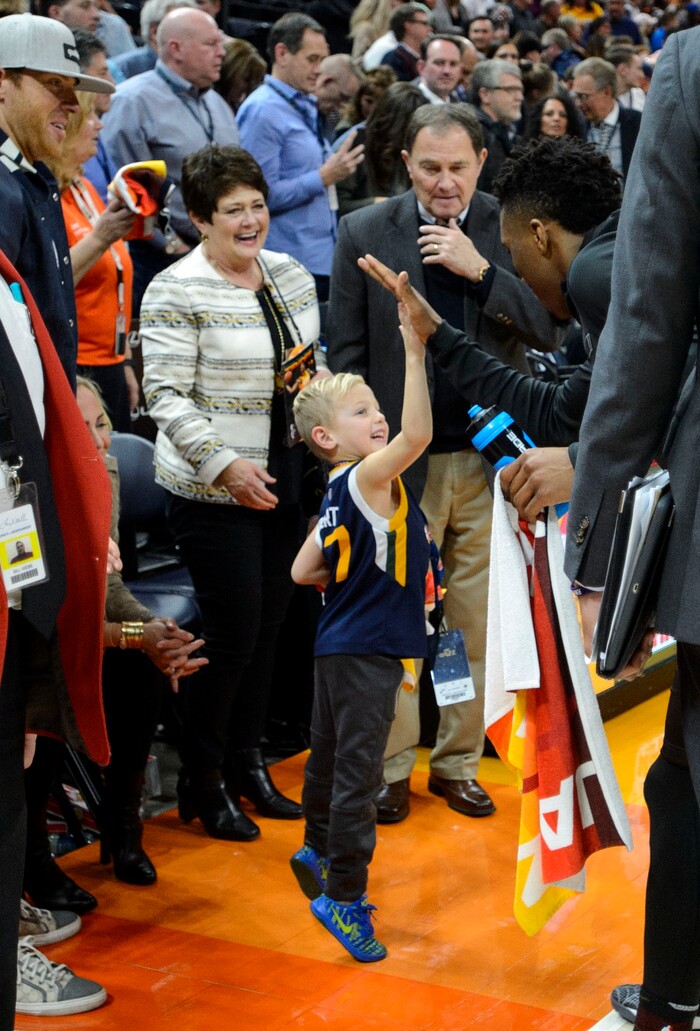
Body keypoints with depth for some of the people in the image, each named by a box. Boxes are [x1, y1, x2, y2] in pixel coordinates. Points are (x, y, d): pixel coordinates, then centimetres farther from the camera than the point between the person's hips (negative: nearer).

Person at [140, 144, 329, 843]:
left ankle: (247, 764, 28)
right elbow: (165, 396, -15)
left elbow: (313, 360, 21)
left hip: (285, 480, 7)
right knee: (232, 633, -3)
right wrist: (224, 464, -22)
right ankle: (202, 784, 14)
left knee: (269, 625, 12)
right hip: (214, 490, -6)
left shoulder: (291, 275, 9)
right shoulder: (177, 292, -12)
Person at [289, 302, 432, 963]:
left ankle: (319, 851, 42)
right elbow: (416, 435, -35)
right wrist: (414, 353, -35)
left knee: (329, 754, 24)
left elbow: (302, 571, 12)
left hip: (340, 647, 10)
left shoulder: (340, 497, 8)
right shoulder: (364, 478, -17)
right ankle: (345, 895, -2)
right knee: (357, 771, -6)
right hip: (366, 652, -10)